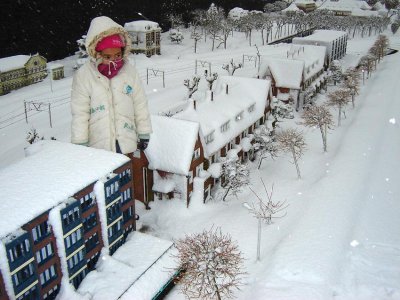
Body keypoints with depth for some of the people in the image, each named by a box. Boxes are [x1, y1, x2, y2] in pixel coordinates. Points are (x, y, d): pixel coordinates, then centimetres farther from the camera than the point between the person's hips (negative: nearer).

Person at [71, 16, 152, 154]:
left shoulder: (129, 71, -2)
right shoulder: (83, 75, -8)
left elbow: (140, 106, 4)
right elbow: (79, 113, -6)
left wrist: (144, 134, 8)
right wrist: (80, 144, -6)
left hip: (127, 142, 2)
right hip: (98, 147, -2)